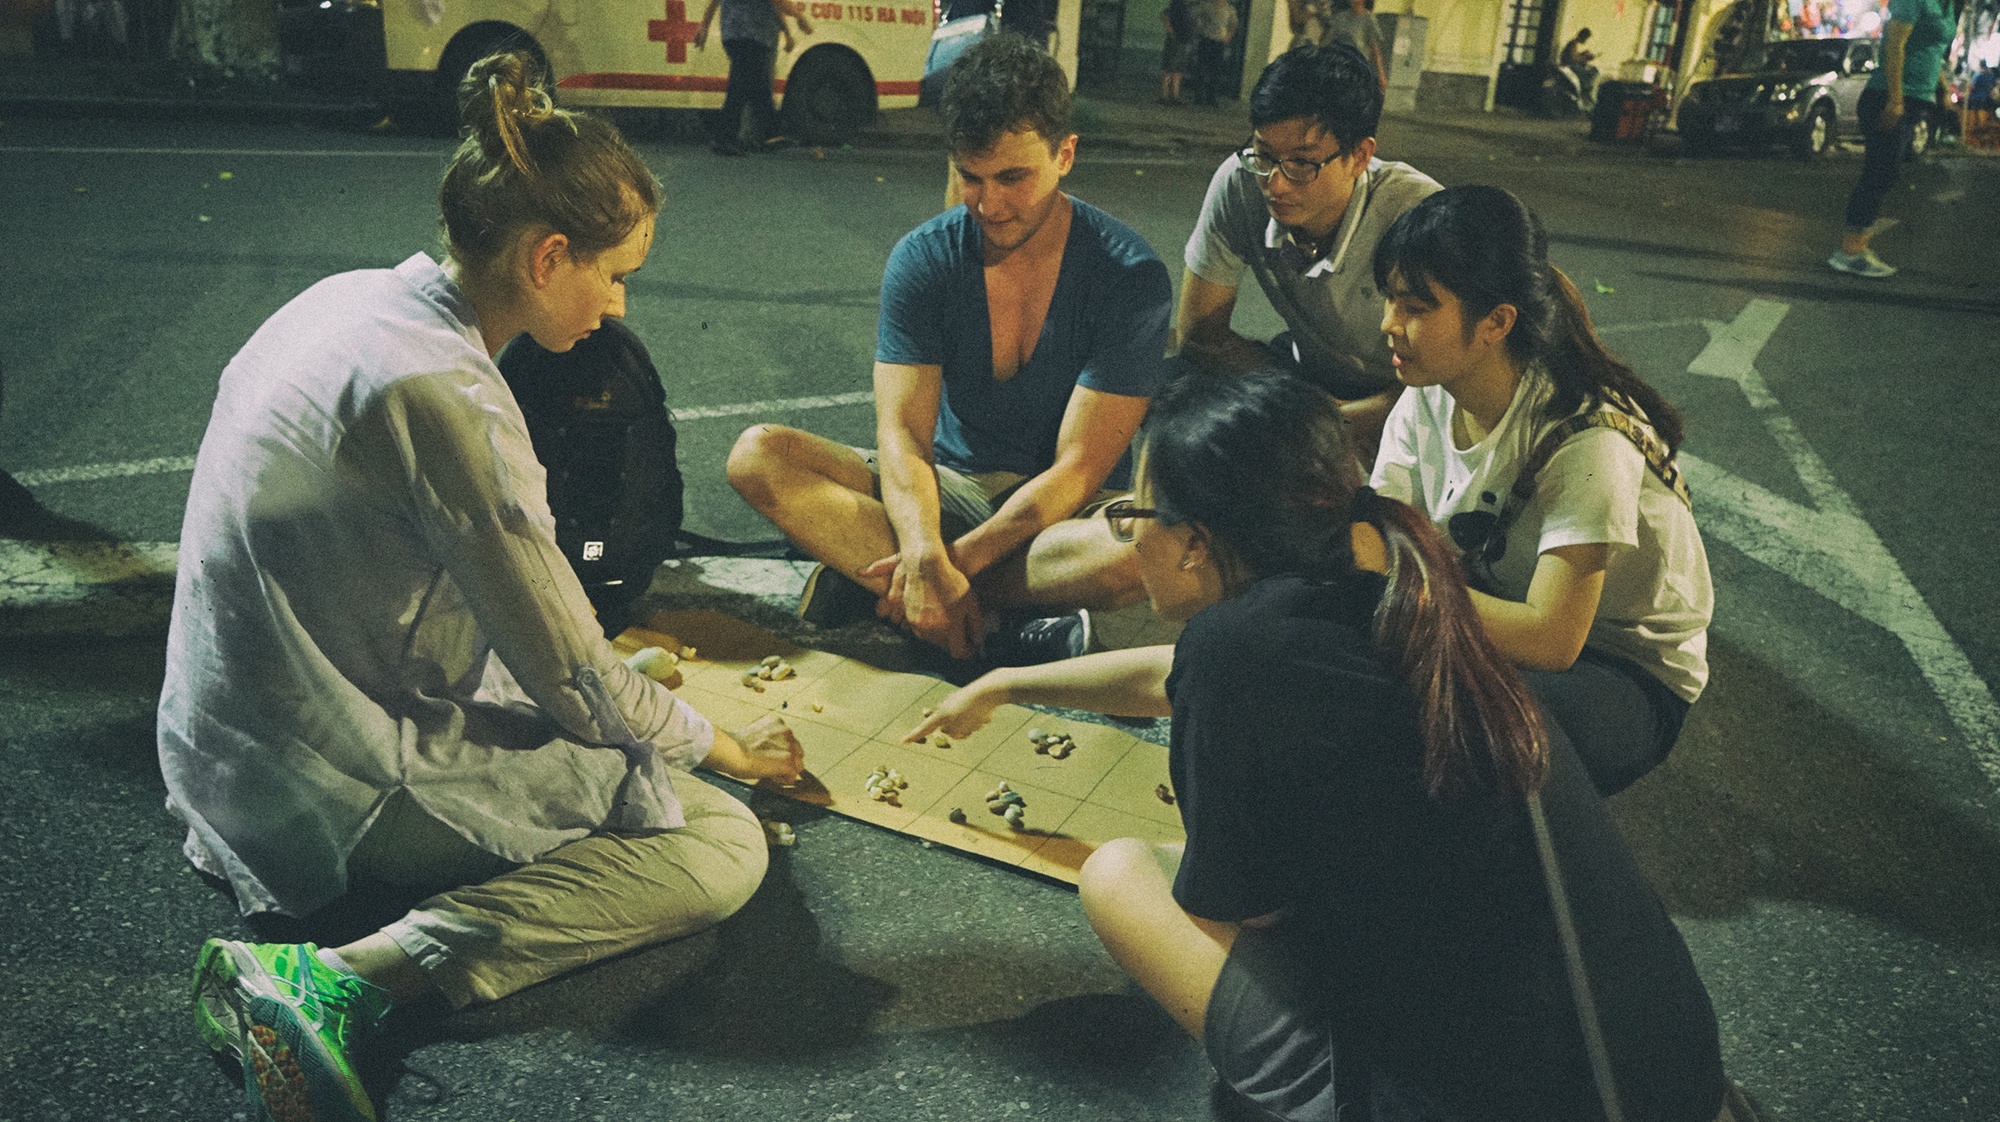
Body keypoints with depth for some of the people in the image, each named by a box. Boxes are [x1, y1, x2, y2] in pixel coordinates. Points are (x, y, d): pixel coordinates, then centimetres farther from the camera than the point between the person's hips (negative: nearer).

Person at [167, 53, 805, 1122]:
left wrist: (598, 664, 18)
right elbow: (571, 679, -19)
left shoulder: (351, 298, 2)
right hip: (335, 782, -10)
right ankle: (340, 985, -18)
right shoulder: (443, 393, -26)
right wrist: (717, 742, -1)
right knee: (722, 844, -13)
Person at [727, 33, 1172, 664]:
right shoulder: (923, 258, -6)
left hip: (1058, 513, -2)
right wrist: (926, 561, -34)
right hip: (947, 490, 3)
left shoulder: (1130, 275, -14)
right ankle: (999, 619, -29)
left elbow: (1077, 471, -18)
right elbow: (902, 434, -15)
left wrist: (955, 561, -29)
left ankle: (870, 582, -26)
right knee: (758, 455, -19)